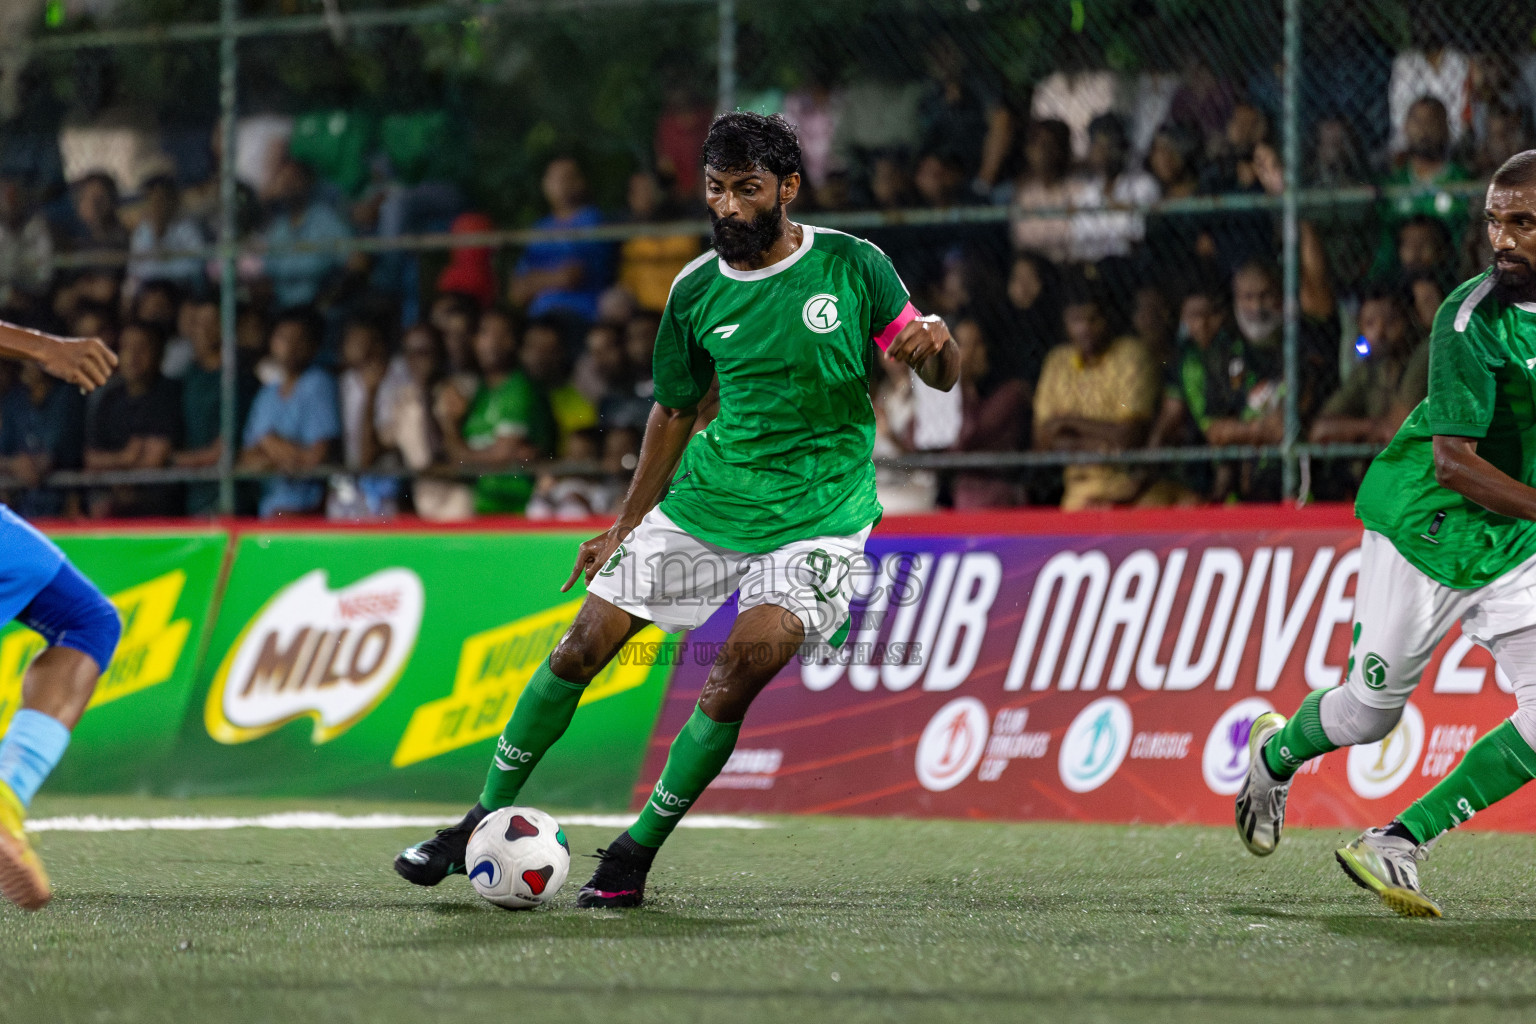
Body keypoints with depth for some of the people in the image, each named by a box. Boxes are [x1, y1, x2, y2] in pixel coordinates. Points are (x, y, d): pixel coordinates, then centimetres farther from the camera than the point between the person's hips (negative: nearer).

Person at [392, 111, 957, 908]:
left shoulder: (852, 266, -7)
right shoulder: (696, 292, 2)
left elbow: (940, 378, -3)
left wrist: (935, 343, -27)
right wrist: (624, 525, 18)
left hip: (818, 513, -4)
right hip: (706, 499, 4)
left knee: (743, 668, -23)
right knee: (583, 644, -2)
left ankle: (639, 850, -8)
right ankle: (488, 820, 14)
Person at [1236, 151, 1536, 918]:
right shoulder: (1471, 319, -23)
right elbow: (1452, 461, -24)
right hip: (1426, 527, -5)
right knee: (1369, 711, 7)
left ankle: (1397, 845, -2)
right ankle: (1274, 755, 42)